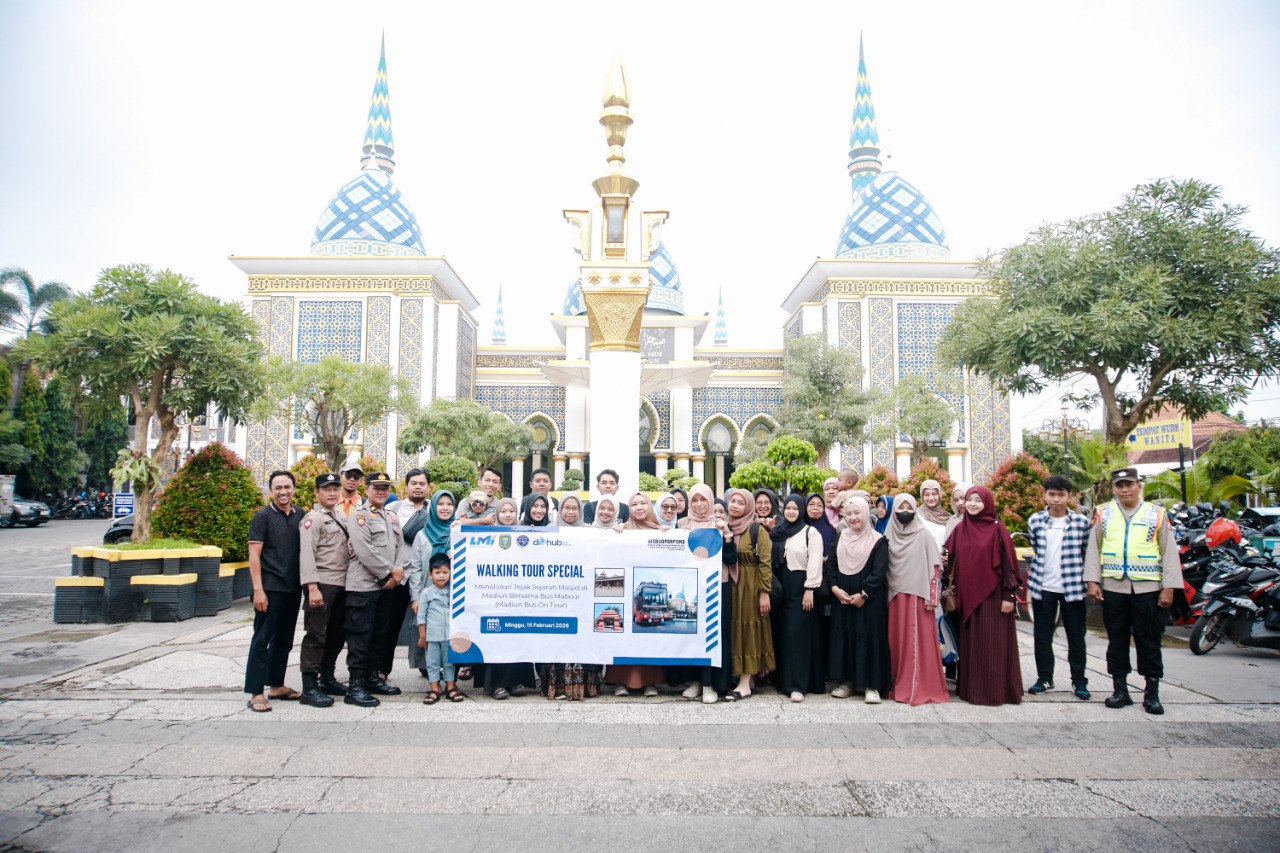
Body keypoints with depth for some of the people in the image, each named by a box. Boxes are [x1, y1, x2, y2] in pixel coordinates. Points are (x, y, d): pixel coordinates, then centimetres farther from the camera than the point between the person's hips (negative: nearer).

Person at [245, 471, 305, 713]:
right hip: (271, 588, -6)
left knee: (284, 639, 14)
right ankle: (256, 693, 3)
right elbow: (254, 556, -9)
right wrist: (258, 590, -15)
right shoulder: (263, 516, -5)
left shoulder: (300, 516, 9)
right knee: (262, 640, -2)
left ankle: (276, 685, 25)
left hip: (293, 589, 6)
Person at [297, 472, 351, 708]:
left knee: (337, 632, 14)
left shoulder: (339, 518, 18)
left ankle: (327, 678, 26)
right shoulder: (313, 518, -7)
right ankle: (309, 688, 1)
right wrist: (312, 587, -22)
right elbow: (306, 554, -15)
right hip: (322, 584, -8)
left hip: (341, 584, 8)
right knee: (316, 635, -4)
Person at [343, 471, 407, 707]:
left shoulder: (392, 517, 17)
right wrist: (388, 573, -13)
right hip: (363, 585, -8)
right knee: (360, 635, -5)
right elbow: (364, 550, -16)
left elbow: (401, 545, 13)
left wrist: (398, 570, -6)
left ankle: (372, 678, 24)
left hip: (387, 585, 8)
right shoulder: (360, 515, -6)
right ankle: (355, 686, 0)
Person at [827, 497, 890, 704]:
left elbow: (879, 571, -10)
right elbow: (830, 566, 6)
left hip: (868, 599, -4)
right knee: (843, 636, 5)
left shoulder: (878, 541, -3)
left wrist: (863, 594, -16)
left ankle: (871, 685, 1)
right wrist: (835, 588, -9)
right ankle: (847, 681, 14)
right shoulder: (839, 539, 10)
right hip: (842, 597, 4)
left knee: (868, 637, -4)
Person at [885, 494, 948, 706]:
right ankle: (901, 685, 13)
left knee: (921, 640, -3)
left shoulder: (924, 536, -1)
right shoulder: (889, 537, 9)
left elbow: (934, 568, -4)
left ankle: (923, 687, 3)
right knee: (899, 640, 5)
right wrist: (888, 593, 8)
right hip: (896, 596, 4)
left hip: (918, 595, -3)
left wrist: (931, 597, -10)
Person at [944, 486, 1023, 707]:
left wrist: (1009, 595, -10)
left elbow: (1007, 562, -6)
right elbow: (950, 560, 13)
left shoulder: (997, 529, -4)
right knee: (970, 643, 9)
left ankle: (996, 689, 9)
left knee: (994, 643, 0)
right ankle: (971, 687, 17)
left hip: (993, 594, -4)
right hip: (967, 595, 4)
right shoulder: (960, 529, 8)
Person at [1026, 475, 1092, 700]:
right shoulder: (1035, 521, 1)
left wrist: (1086, 580, 9)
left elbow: (1086, 553, 7)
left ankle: (1079, 680, 19)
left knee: (1076, 635, 7)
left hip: (1073, 586, -1)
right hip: (1043, 587, 1)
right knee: (1043, 635, 8)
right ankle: (1044, 678, 18)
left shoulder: (1081, 522, -2)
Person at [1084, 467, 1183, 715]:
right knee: (1117, 639, 8)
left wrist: (1169, 588, -4)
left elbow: (1170, 552, 2)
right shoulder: (1103, 513, 7)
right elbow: (1093, 548, 7)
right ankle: (1120, 690, 18)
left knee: (1149, 640, 4)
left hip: (1147, 588, -1)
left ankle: (1152, 693, 14)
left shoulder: (1157, 514, 4)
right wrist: (1092, 581, -2)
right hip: (1113, 587, 1)